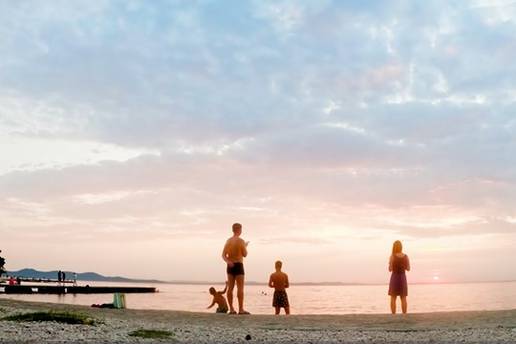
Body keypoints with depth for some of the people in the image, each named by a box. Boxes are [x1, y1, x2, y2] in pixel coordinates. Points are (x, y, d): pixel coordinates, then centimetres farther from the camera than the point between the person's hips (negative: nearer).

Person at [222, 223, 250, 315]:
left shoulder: (228, 241, 9)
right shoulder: (240, 240, -9)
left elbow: (223, 255, 3)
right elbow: (245, 254, -6)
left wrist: (228, 262, -12)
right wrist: (245, 247, 11)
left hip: (230, 266, 6)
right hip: (238, 265, -6)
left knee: (230, 288, 6)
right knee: (240, 288, -4)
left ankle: (231, 309, 8)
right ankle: (241, 309, -6)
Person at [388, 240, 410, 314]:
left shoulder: (392, 256, -11)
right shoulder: (406, 257, -1)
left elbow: (390, 269, -11)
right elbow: (408, 269, 3)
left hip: (394, 277, -3)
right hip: (403, 278, 3)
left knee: (393, 298, 4)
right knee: (403, 298, 9)